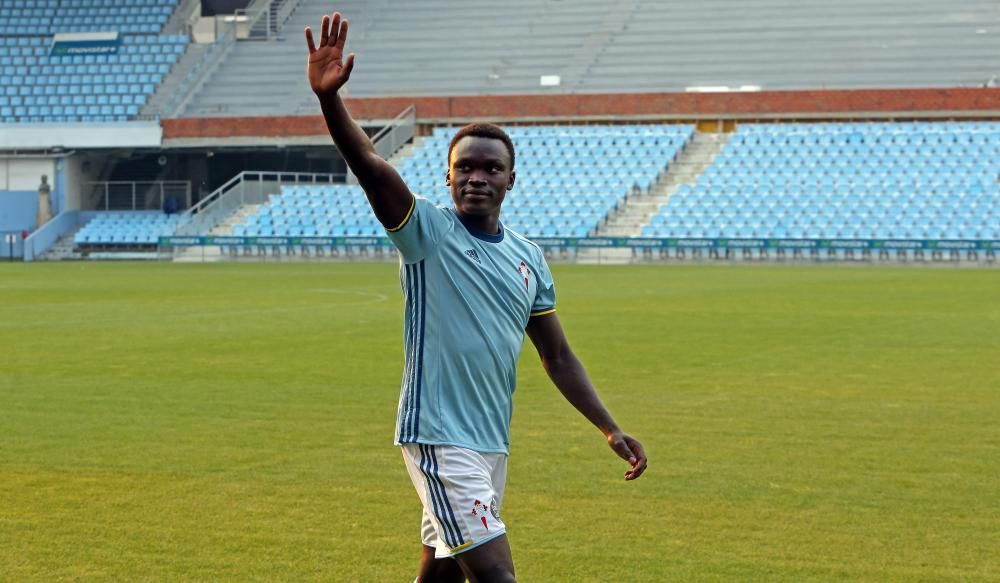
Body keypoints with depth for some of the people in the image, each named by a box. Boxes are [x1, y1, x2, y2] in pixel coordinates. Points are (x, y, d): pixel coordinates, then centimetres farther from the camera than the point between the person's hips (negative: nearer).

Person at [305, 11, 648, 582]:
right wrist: (329, 97, -39)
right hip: (439, 439, -6)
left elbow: (557, 355, 16)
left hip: (493, 443, 6)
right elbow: (372, 168, -23)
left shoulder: (528, 256, 10)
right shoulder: (427, 231, -6)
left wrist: (611, 430, 12)